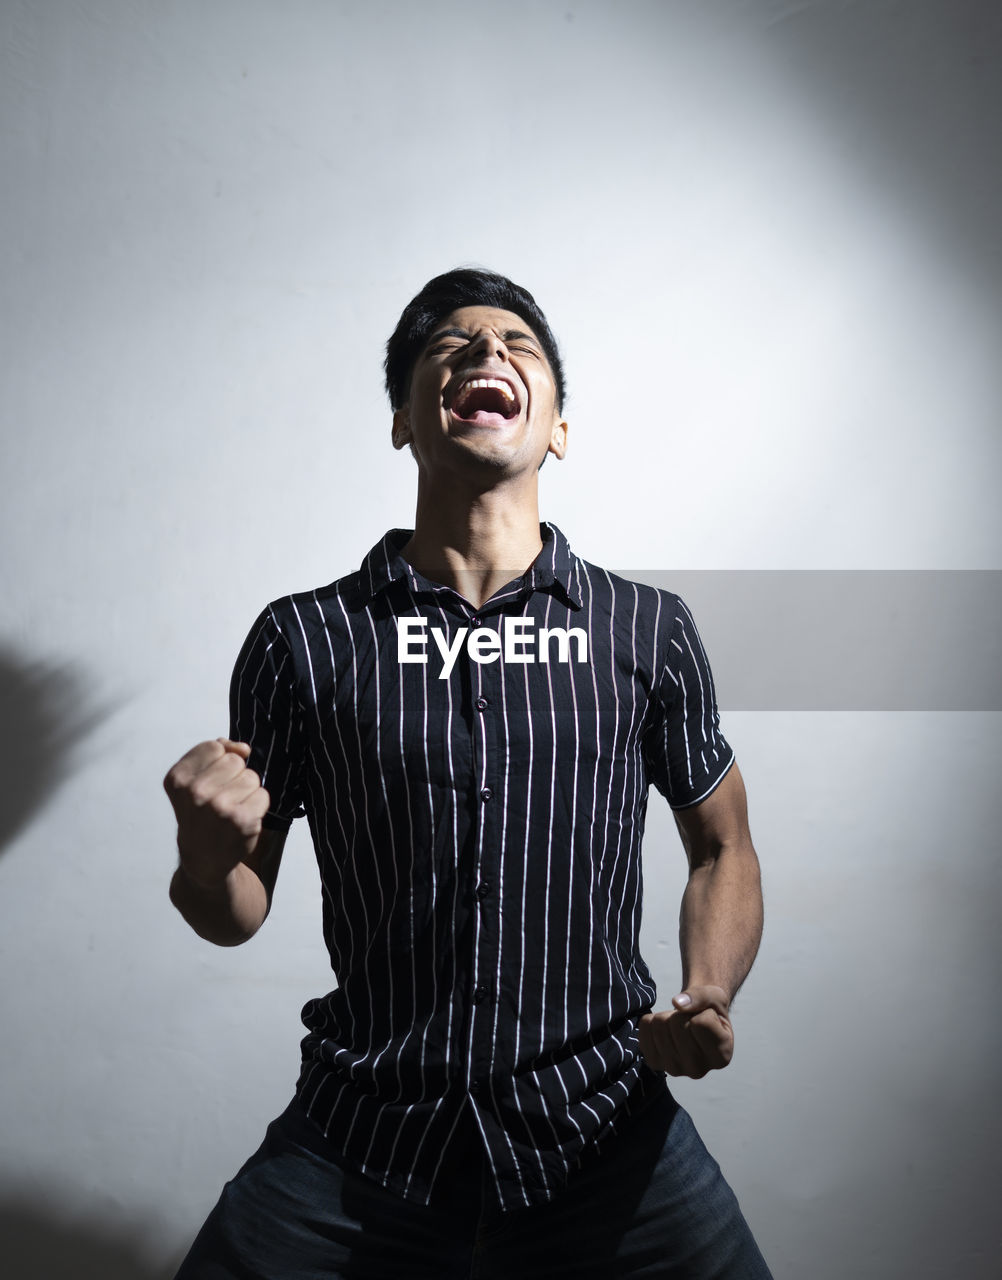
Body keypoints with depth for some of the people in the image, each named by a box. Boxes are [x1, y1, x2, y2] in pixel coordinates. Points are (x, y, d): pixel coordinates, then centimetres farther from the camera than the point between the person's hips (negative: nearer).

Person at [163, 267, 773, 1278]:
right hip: (360, 1144, 0)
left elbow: (723, 850, 10)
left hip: (605, 1131, 1)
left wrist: (709, 995, -8)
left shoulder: (649, 630, -1)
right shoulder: (302, 641, -3)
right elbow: (238, 912, 4)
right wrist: (205, 858, -19)